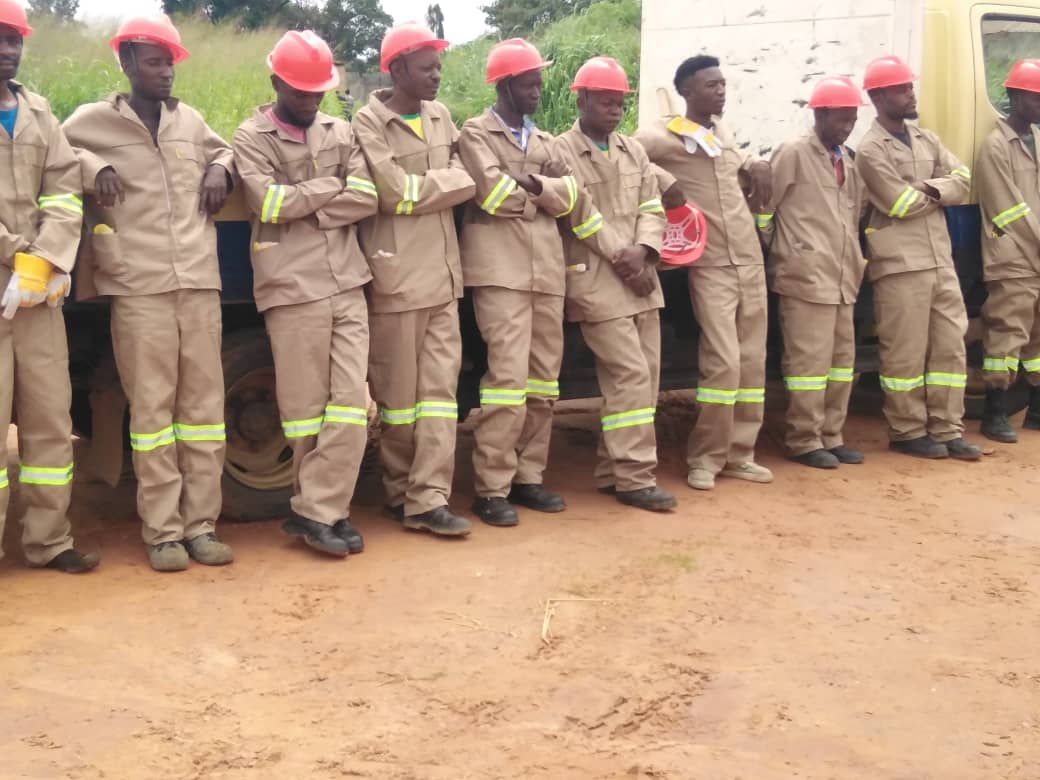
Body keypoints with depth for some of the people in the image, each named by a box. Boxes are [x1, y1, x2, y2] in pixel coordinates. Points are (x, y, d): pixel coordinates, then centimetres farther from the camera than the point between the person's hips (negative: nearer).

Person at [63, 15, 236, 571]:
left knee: (203, 403, 3)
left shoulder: (190, 120, 17)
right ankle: (162, 532, 2)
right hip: (139, 288, -4)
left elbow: (223, 150, 32)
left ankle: (201, 524, 9)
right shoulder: (93, 120, 6)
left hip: (199, 282, 4)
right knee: (152, 407, -3)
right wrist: (92, 168, -8)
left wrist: (219, 170, 11)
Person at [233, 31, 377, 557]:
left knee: (351, 400, -3)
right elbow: (269, 202, -11)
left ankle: (315, 511, 2)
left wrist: (304, 208, -9)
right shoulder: (251, 137, 4)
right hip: (293, 290, -4)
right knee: (305, 405, 1)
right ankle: (327, 508, 12)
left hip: (347, 286, 4)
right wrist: (335, 185, -2)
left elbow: (367, 199, 2)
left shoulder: (341, 133, 15)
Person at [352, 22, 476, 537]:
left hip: (442, 272, 6)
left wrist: (420, 185, -2)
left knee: (440, 384, 0)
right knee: (399, 392, 3)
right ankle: (400, 494, 16)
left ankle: (428, 500, 0)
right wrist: (448, 181, -4)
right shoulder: (369, 123, -6)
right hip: (396, 276, -6)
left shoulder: (440, 117, 14)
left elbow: (464, 180, 13)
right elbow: (396, 195, -14)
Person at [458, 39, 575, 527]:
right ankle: (491, 489, -8)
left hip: (546, 268, 7)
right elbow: (494, 193, -13)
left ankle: (527, 477, 15)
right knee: (509, 375, -13)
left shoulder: (543, 140, 22)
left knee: (544, 376, 6)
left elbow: (567, 197, 7)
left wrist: (530, 184, -13)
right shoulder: (476, 133, 3)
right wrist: (545, 190, 3)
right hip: (501, 267, -7)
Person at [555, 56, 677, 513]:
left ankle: (614, 470, 15)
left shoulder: (633, 151, 16)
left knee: (646, 374, 6)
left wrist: (642, 251, -8)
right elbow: (581, 214, -10)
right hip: (597, 281, -7)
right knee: (630, 375, -12)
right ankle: (634, 477, -6)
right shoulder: (561, 151, -3)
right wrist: (621, 256, -12)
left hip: (641, 279, 7)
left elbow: (651, 207, 10)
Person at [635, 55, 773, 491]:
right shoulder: (665, 136, -6)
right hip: (710, 265, -7)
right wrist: (664, 181, -17)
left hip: (750, 259, 7)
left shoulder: (725, 133, 15)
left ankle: (738, 454, 15)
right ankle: (706, 458, 1)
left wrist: (755, 166, 11)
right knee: (723, 361, -13)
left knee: (753, 360, 6)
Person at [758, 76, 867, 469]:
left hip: (842, 278, 8)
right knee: (809, 360, -5)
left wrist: (857, 257, 15)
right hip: (806, 276, -8)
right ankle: (804, 441, 4)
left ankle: (830, 436, 20)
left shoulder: (847, 160, 16)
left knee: (842, 358, 10)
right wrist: (779, 248, 0)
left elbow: (858, 211, 25)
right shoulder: (794, 153, -6)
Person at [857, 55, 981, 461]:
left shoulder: (927, 140, 15)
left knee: (950, 346, 7)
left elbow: (963, 181, 6)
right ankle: (908, 432, 9)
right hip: (900, 265, -7)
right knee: (905, 352, -1)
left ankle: (947, 430, 13)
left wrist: (931, 188, -13)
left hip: (941, 260, 7)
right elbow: (900, 205, -15)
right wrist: (938, 191, 1)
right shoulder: (870, 149, -7)